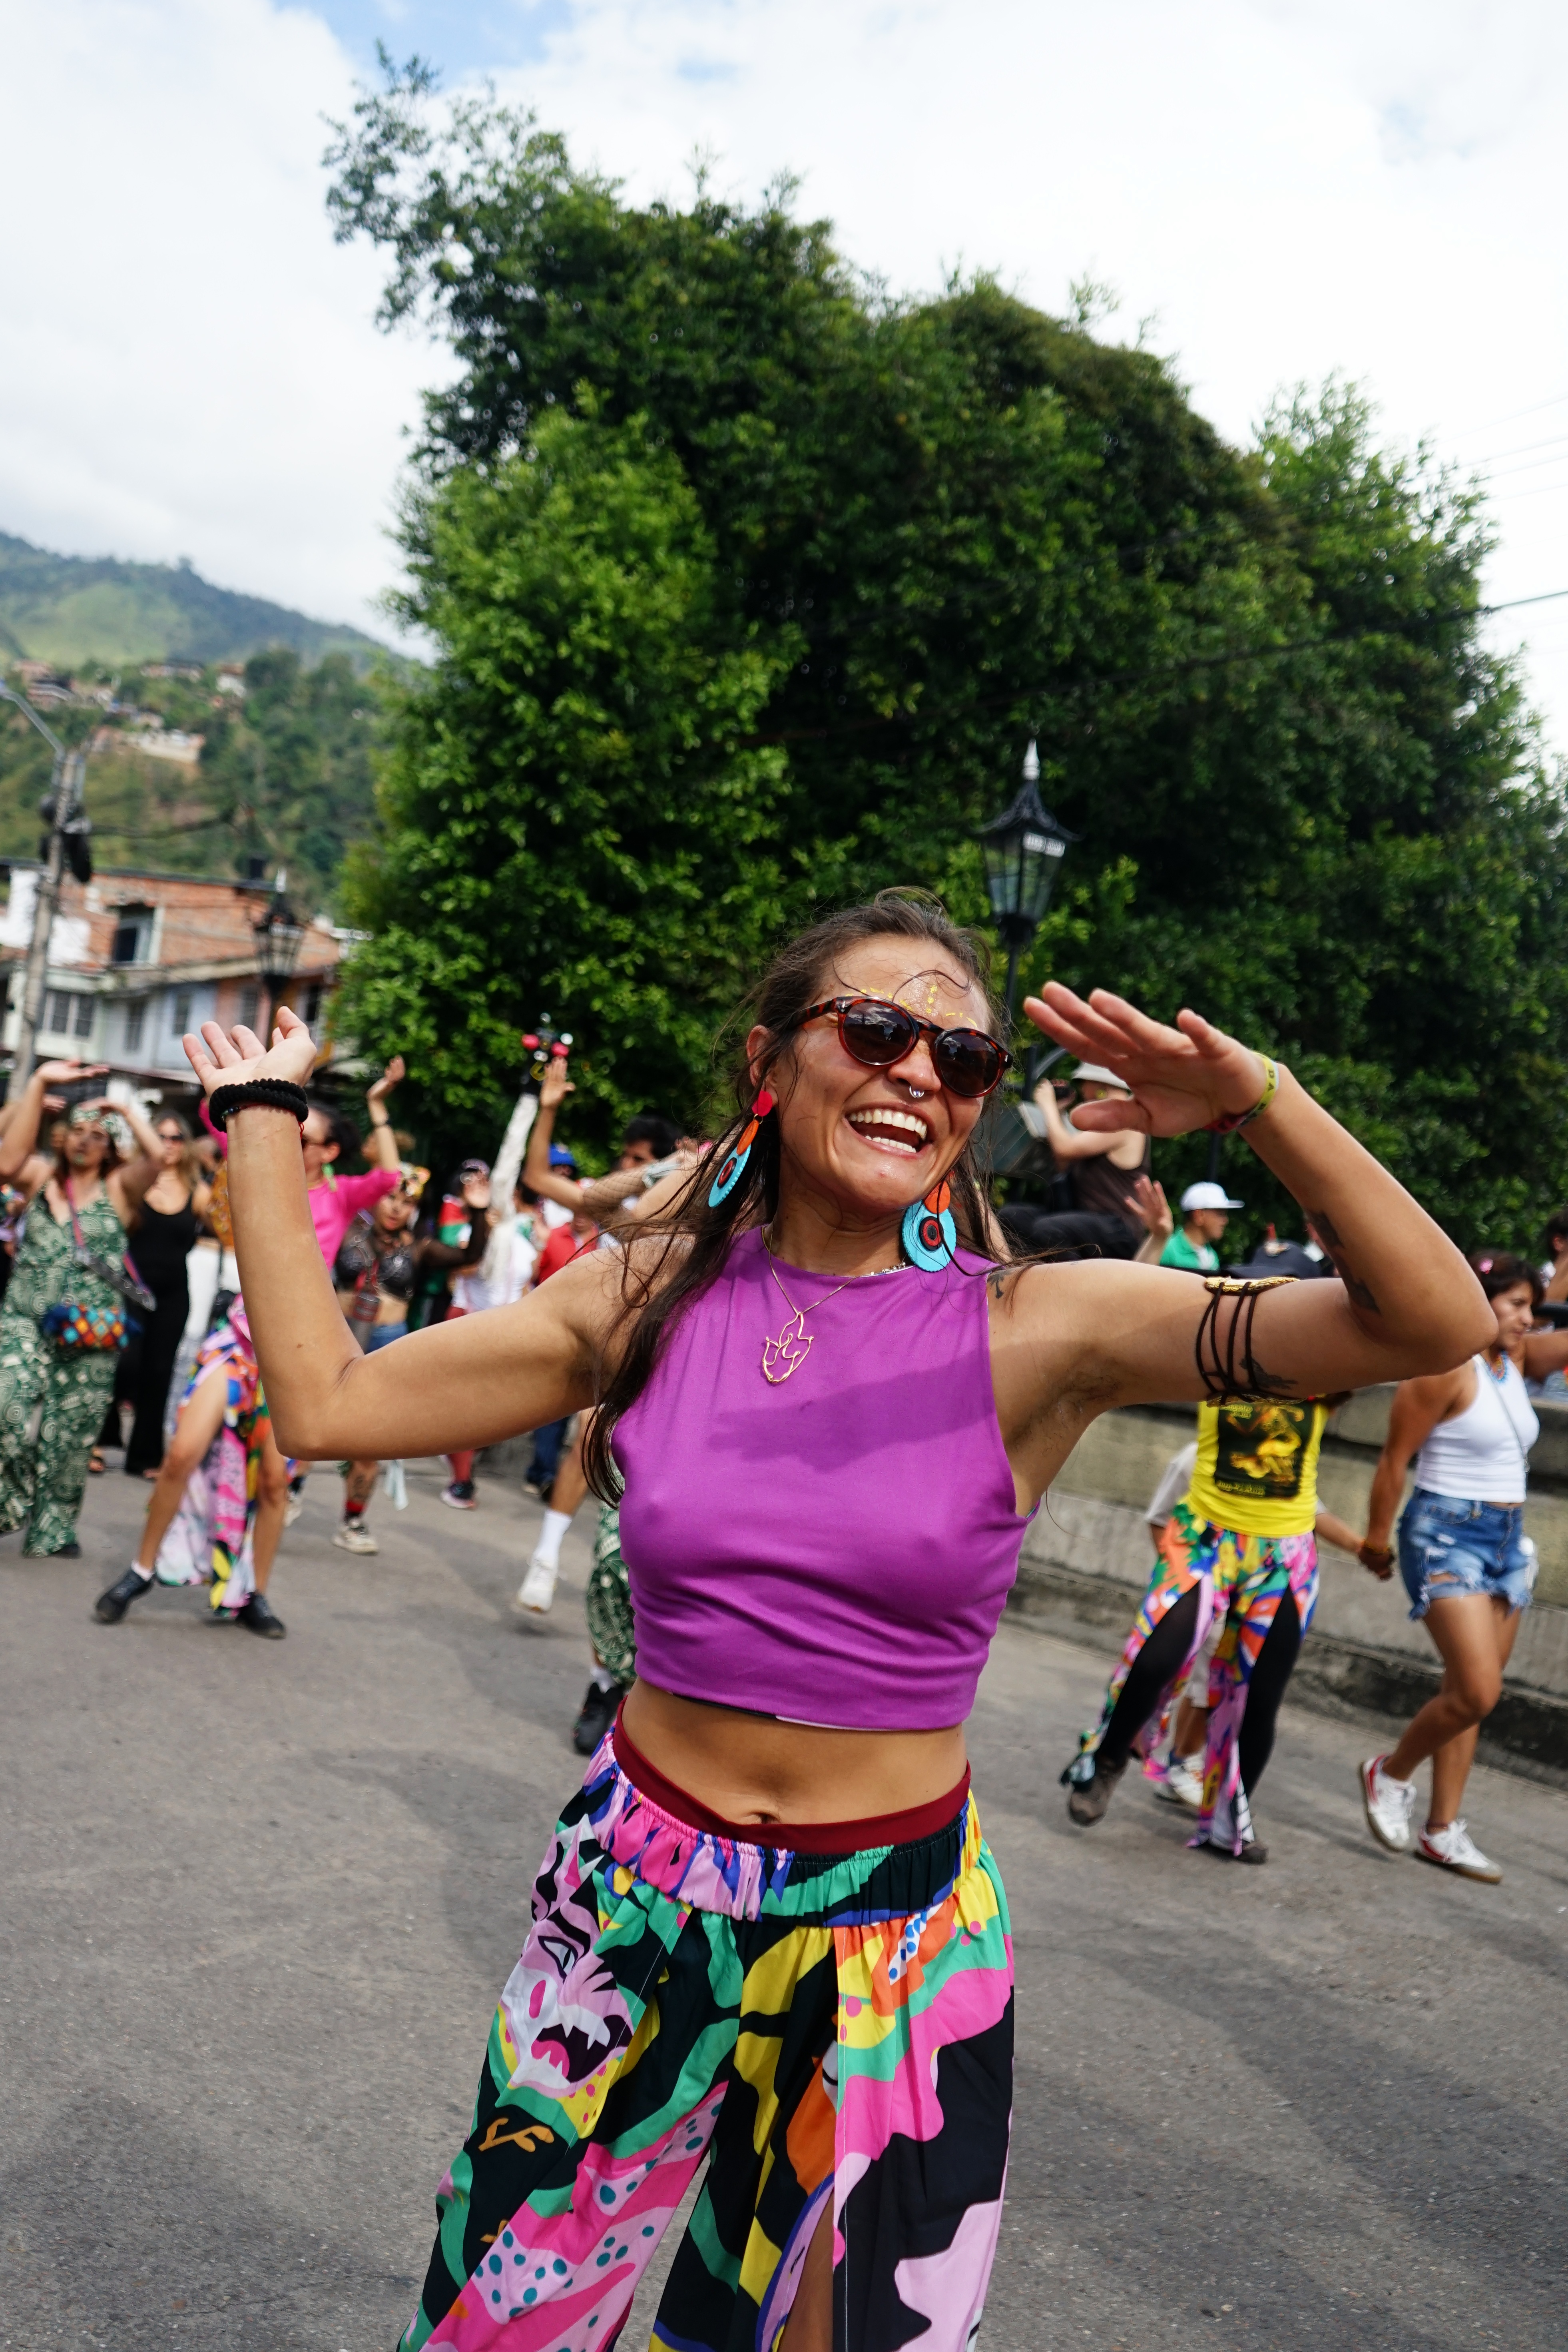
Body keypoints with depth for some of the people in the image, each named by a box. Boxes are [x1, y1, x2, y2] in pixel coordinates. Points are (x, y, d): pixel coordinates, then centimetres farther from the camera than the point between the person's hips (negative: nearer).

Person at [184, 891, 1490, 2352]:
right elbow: (326, 1400, -3)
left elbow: (1435, 1323, -19)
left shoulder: (1034, 1330, -12)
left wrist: (1257, 1099, -32)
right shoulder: (654, 1295, -5)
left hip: (892, 1938, -2)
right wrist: (263, 1119, 2)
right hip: (634, 1899, 2)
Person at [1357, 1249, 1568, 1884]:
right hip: (1447, 1536, -8)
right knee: (1477, 1691, -14)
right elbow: (1393, 1461, -11)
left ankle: (1443, 1832, 17)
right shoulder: (1446, 1367, -14)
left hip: (1507, 1541, 8)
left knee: (1469, 1693, 10)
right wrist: (1376, 1541, -6)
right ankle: (1390, 1775, 11)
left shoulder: (1517, 1360, 9)